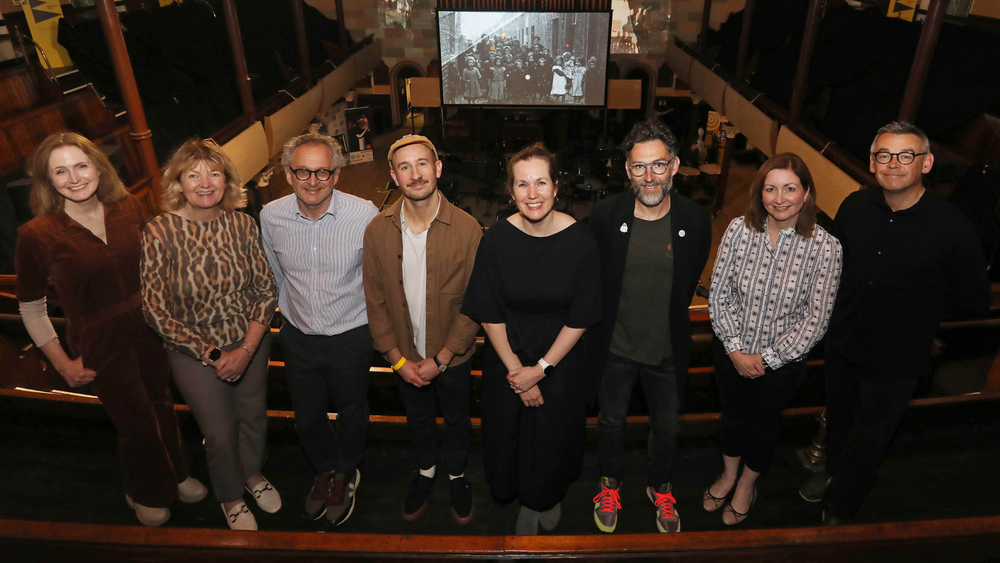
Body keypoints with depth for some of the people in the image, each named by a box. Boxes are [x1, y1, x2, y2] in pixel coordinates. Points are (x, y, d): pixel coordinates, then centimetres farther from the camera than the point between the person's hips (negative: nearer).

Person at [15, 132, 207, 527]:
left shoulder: (128, 208, -7)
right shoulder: (37, 235, -18)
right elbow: (31, 308, -7)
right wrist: (63, 364, -6)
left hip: (148, 329, 4)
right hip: (101, 346, -4)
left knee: (161, 406, 21)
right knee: (138, 425, 11)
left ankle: (174, 477, 48)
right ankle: (146, 494, 43)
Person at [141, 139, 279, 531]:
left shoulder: (242, 224, -10)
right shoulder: (159, 232, -18)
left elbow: (266, 290, -6)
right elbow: (155, 311, -15)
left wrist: (246, 349, -15)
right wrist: (211, 354, -15)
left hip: (250, 344, 3)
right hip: (194, 352, -2)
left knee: (254, 415, 21)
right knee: (220, 432, 13)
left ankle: (253, 473, 53)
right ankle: (230, 496, 44)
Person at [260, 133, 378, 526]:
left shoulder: (364, 215, -22)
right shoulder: (270, 216, -11)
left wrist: (372, 321, 2)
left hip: (351, 336, -2)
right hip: (298, 336, 3)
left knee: (351, 412, 20)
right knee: (307, 417, 21)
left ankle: (346, 473, 50)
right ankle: (324, 469, 52)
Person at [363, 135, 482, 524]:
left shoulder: (467, 229, -20)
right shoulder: (377, 231, -13)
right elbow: (375, 300, -5)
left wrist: (441, 359, -17)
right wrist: (397, 358, -9)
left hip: (453, 355, -2)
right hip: (405, 355, 2)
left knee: (457, 419, 22)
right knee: (418, 418, 26)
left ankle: (457, 475, 50)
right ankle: (426, 471, 54)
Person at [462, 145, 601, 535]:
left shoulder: (580, 241, -17)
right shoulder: (497, 240, -16)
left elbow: (580, 318, -11)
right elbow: (489, 315, -10)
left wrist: (541, 368, -13)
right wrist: (517, 372, -11)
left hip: (560, 360, 0)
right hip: (507, 359, 0)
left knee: (553, 435, 18)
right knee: (512, 434, 16)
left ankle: (549, 497, 52)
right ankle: (527, 501, 49)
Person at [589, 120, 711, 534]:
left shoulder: (695, 221, -14)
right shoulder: (606, 215, -15)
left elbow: (688, 285, 2)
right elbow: (592, 279, -1)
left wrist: (668, 321, 6)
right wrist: (606, 324, 2)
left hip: (668, 351, 1)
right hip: (615, 348, 0)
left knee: (667, 428, 20)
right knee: (611, 422, 20)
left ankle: (659, 487, 50)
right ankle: (610, 482, 48)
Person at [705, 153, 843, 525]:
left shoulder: (825, 247, -19)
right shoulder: (739, 230, -14)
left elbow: (816, 319, -15)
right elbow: (719, 294, -9)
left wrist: (766, 358, -14)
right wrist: (735, 350, -14)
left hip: (782, 362, -1)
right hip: (731, 353, 2)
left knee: (763, 423, 21)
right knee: (733, 415, 23)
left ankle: (747, 486, 50)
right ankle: (728, 475, 52)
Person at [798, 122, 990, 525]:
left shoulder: (952, 228, -21)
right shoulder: (855, 206, -10)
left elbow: (974, 303, -9)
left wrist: (914, 311, -6)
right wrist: (846, 306, 3)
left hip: (895, 360, -3)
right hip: (841, 342, 4)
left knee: (867, 441, 13)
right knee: (838, 417, 26)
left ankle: (839, 511, 38)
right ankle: (832, 471, 56)